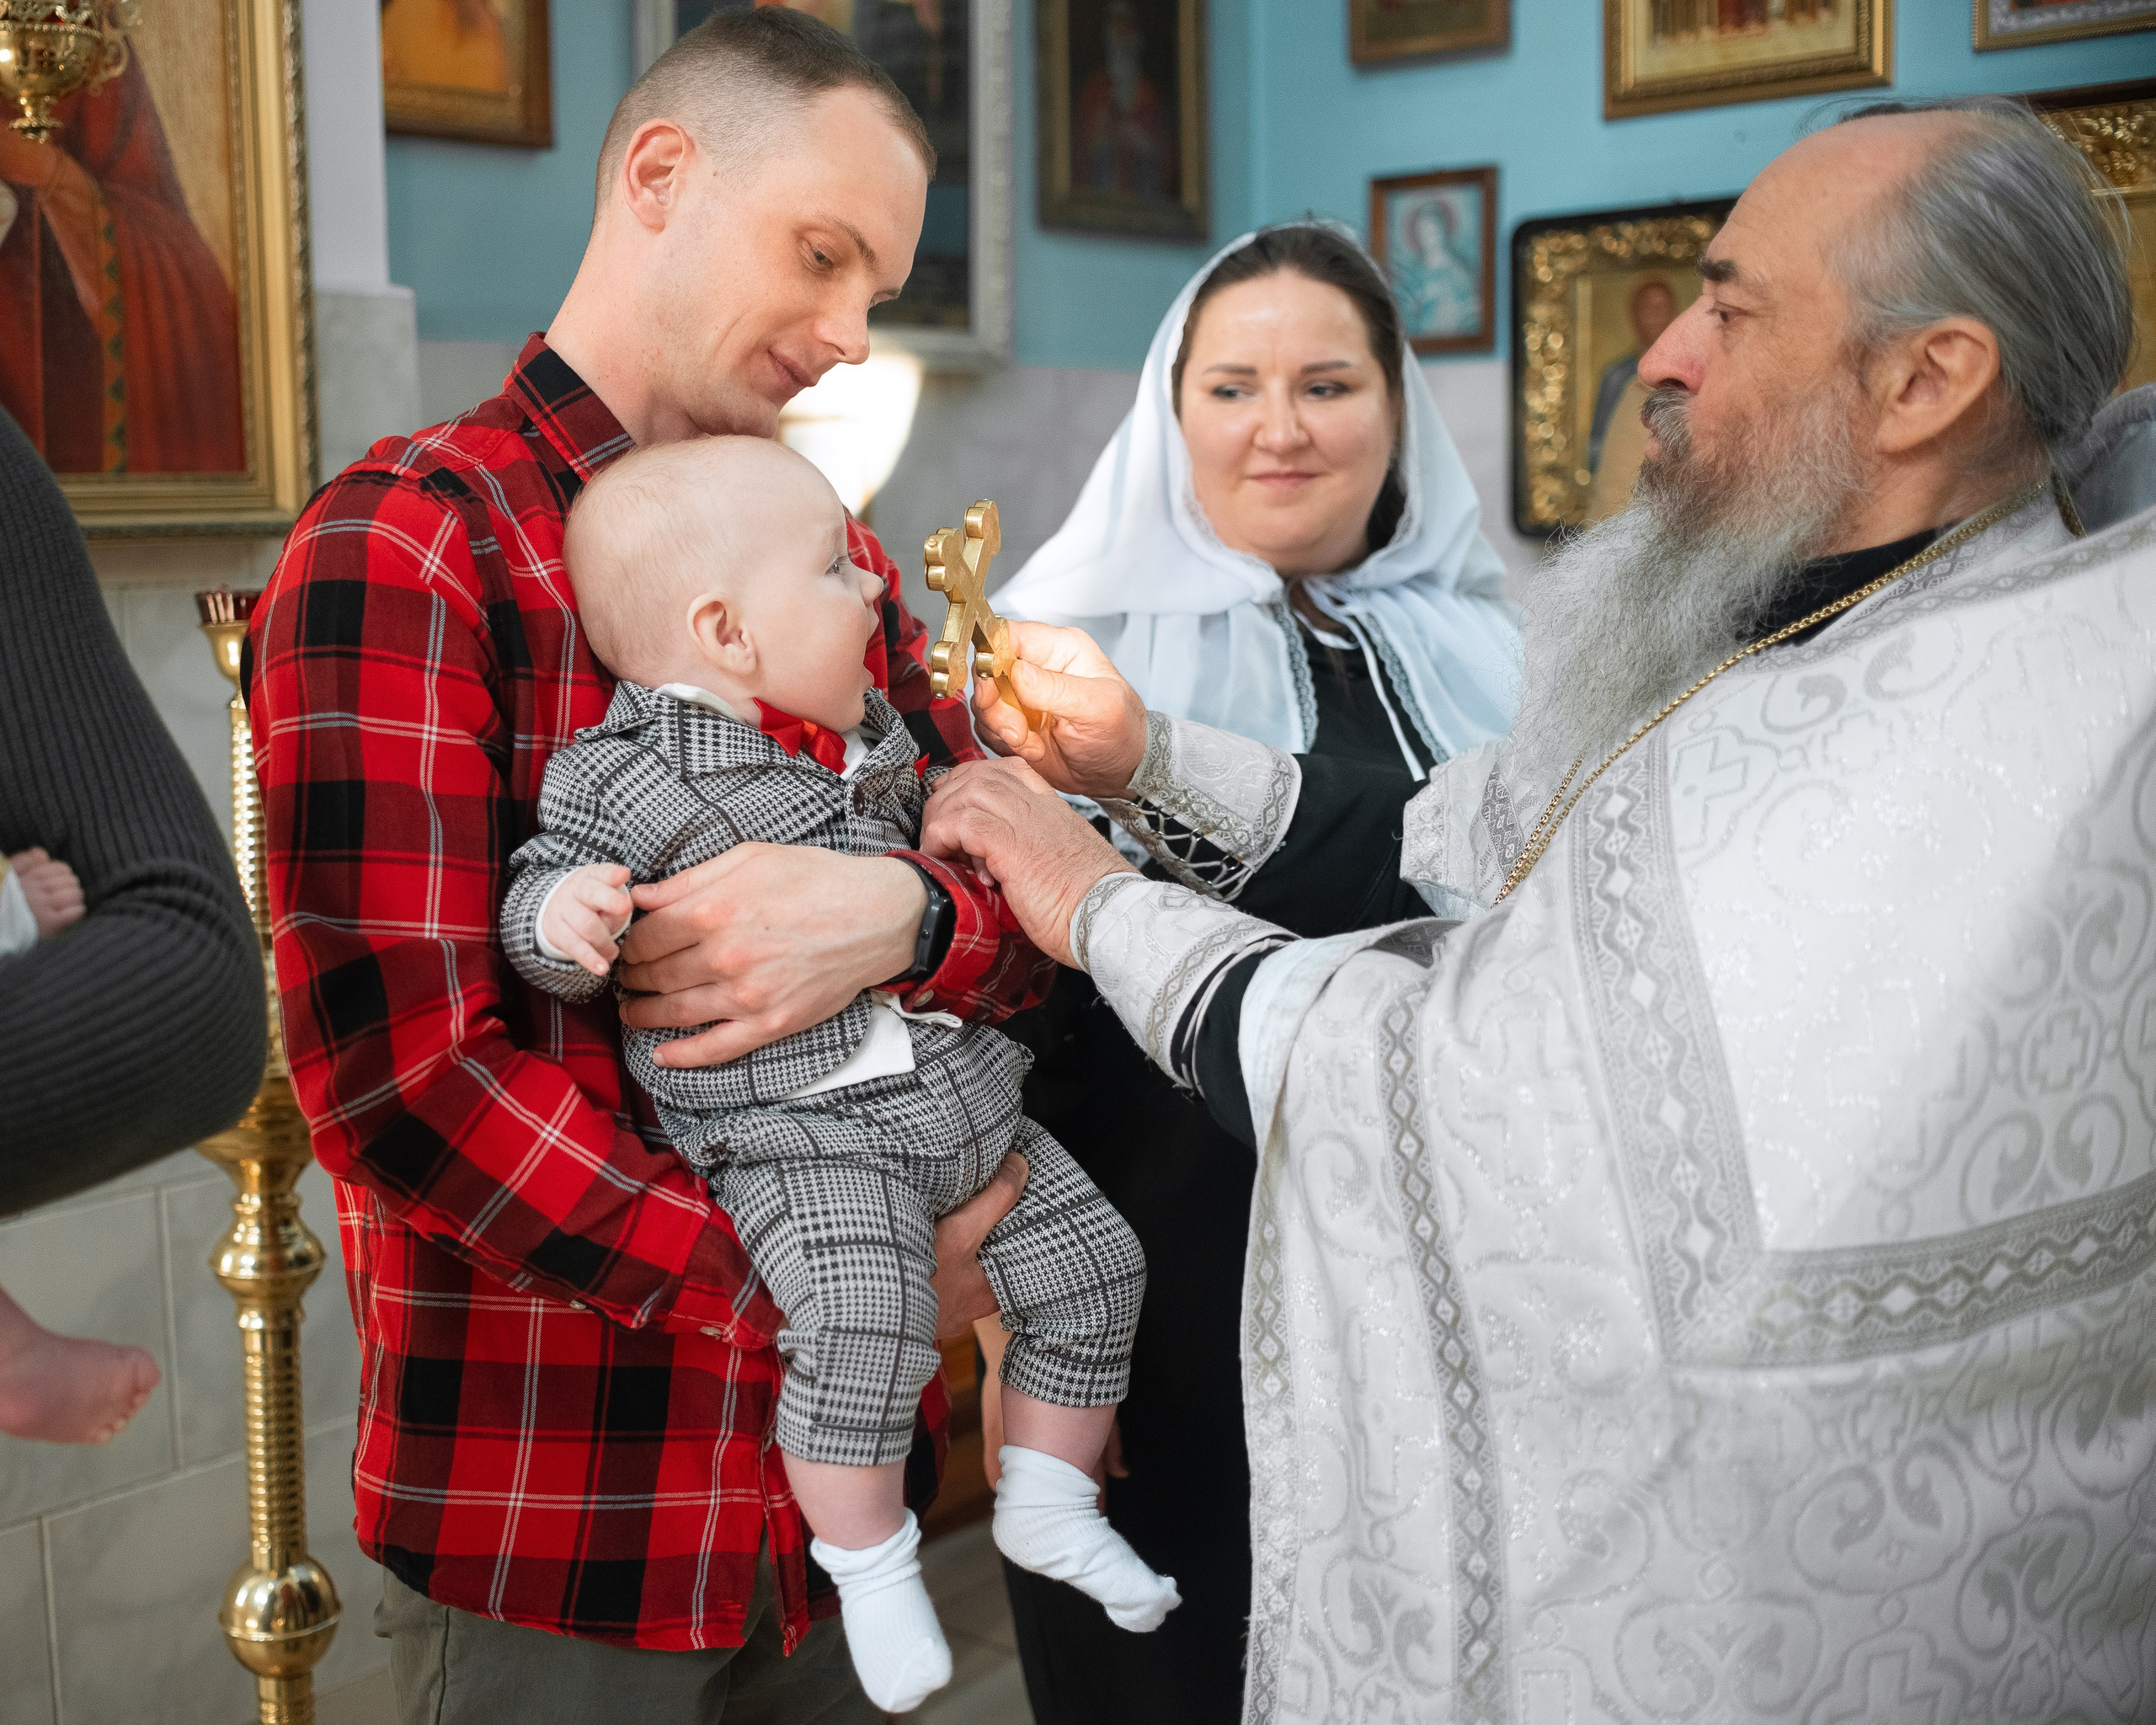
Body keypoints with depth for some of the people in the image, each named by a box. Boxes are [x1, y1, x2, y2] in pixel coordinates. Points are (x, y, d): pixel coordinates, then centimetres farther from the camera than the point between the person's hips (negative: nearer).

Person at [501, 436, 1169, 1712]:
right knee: (864, 1315, -28)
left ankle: (1046, 1507, 29)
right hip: (797, 1130, -7)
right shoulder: (618, 777, -9)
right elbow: (540, 887, -7)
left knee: (1092, 1259, 9)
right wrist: (563, 916, -27)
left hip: (964, 1093, 7)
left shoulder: (868, 732, 13)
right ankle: (869, 1562, -2)